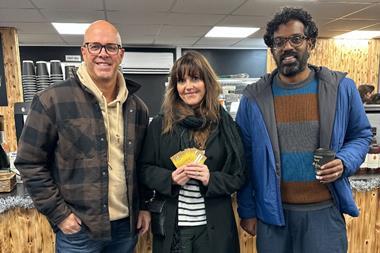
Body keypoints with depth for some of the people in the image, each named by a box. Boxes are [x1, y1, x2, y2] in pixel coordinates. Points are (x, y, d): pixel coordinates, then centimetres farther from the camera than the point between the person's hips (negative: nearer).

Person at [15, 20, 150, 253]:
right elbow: (30, 162, -8)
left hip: (127, 226, 5)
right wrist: (58, 214, -9)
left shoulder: (137, 106, 3)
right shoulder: (52, 101, -11)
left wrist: (144, 206, 8)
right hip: (79, 229, -4)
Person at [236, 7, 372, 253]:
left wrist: (344, 162, -13)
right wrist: (247, 210, 1)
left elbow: (361, 135, 9)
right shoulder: (253, 97, -4)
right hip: (272, 212, 0)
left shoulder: (342, 87, -2)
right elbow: (244, 158, 0)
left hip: (325, 211, 0)